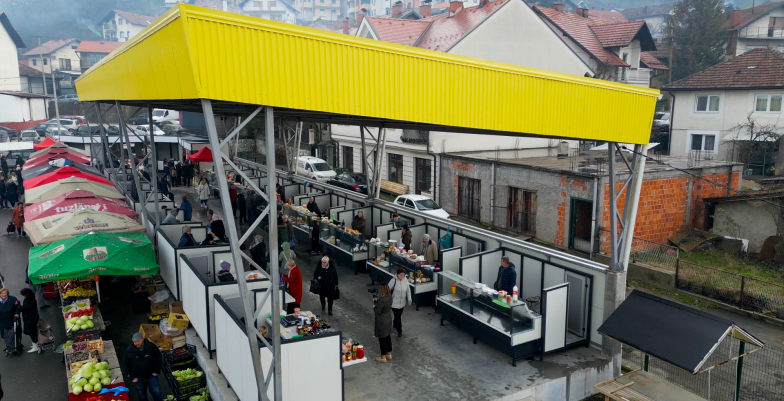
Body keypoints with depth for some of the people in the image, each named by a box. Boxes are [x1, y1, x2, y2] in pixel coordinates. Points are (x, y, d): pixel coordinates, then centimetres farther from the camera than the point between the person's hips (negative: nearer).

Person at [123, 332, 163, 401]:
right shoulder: (129, 351, -14)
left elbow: (159, 357, -4)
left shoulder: (151, 346, -18)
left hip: (151, 375, -1)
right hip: (138, 378, 1)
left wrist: (156, 371, -5)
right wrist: (132, 377, -4)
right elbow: (126, 365, -1)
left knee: (157, 393, 10)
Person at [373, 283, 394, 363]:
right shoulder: (389, 297, -3)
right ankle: (389, 354, 32)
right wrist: (377, 301, 7)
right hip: (388, 320, 8)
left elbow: (377, 312, -21)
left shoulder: (382, 300, -29)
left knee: (382, 339, 5)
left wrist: (374, 307, -2)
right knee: (388, 337, 19)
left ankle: (383, 357, 16)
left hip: (382, 322, -8)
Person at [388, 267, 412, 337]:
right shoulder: (393, 280, -22)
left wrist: (409, 300, 4)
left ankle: (395, 325, 47)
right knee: (398, 316, -2)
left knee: (399, 315, 22)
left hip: (402, 302, 5)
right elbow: (388, 289, -15)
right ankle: (399, 331, 12)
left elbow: (408, 290, 5)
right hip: (395, 303, -5)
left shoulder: (405, 280, -7)